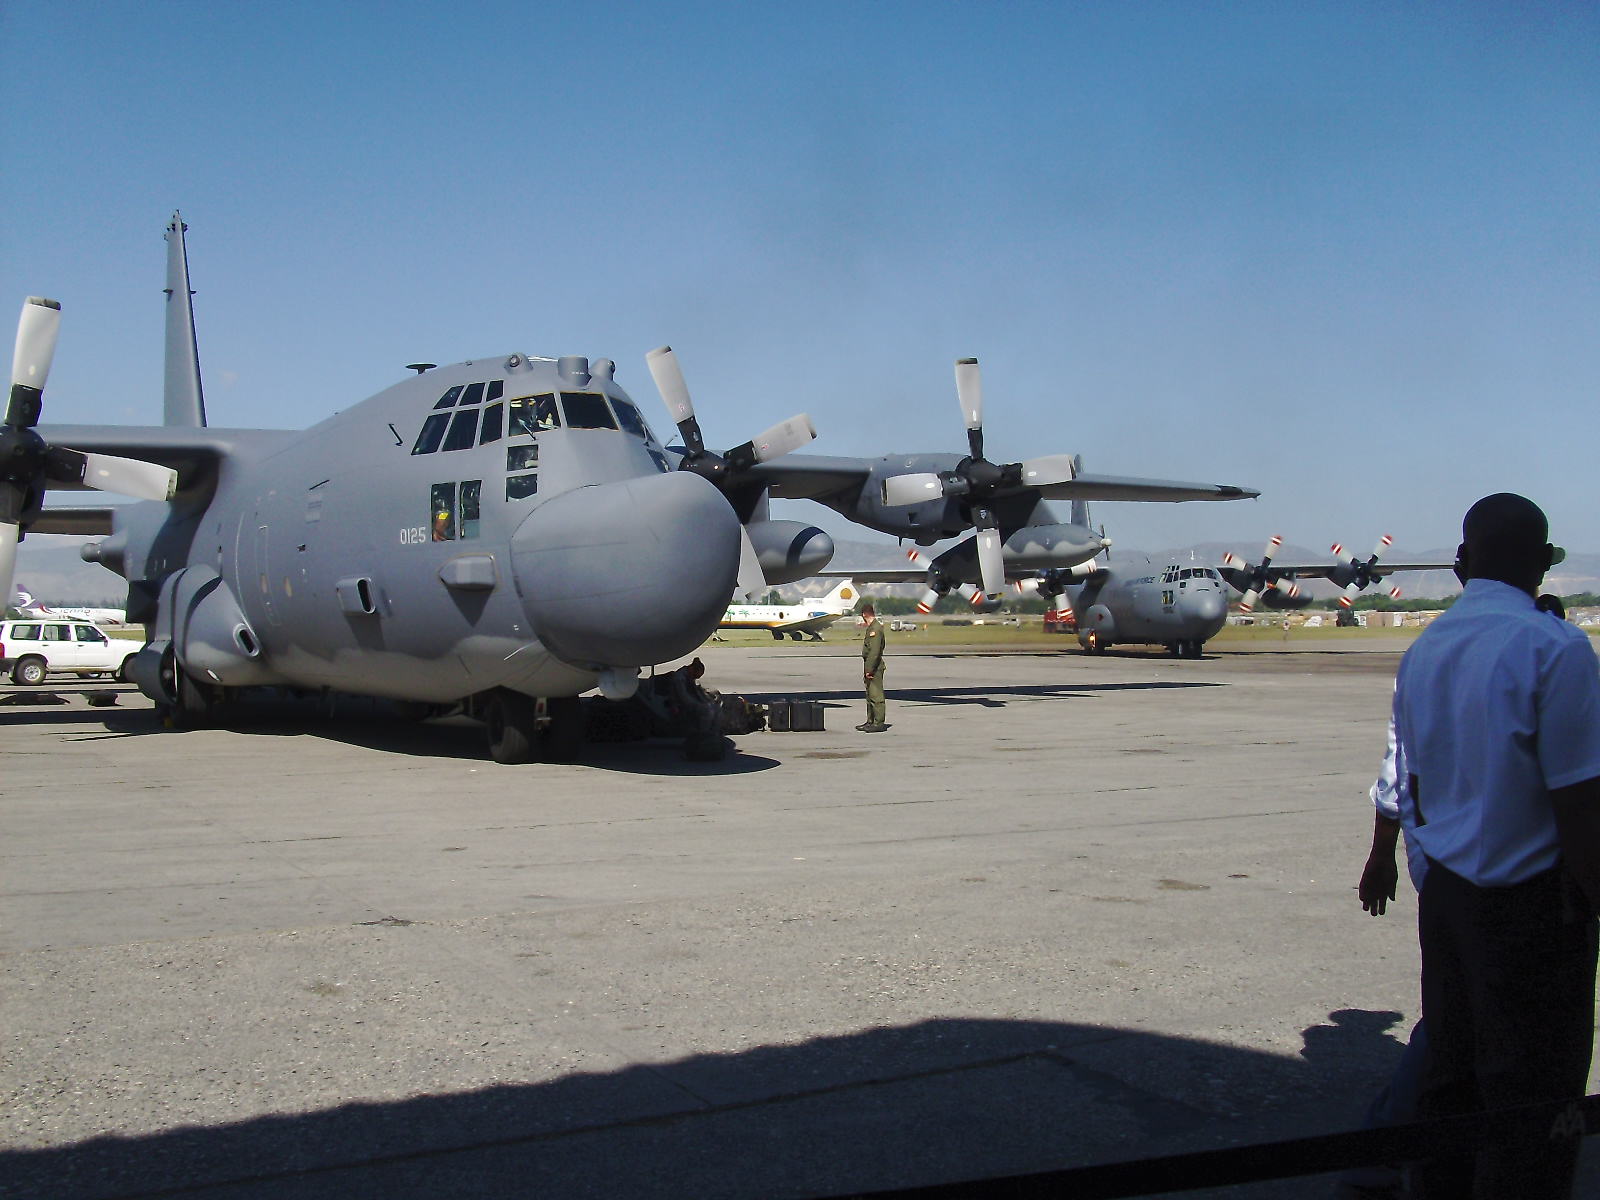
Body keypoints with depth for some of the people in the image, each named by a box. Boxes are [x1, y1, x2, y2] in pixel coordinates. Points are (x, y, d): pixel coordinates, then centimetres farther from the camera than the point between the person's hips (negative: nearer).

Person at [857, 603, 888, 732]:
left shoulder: (876, 628, -16)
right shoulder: (871, 628, 16)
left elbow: (875, 651, -22)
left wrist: (869, 669, -22)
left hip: (875, 667, -11)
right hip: (870, 666, 11)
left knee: (876, 695, -7)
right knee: (870, 695, 15)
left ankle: (879, 723, -5)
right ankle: (870, 722, 22)